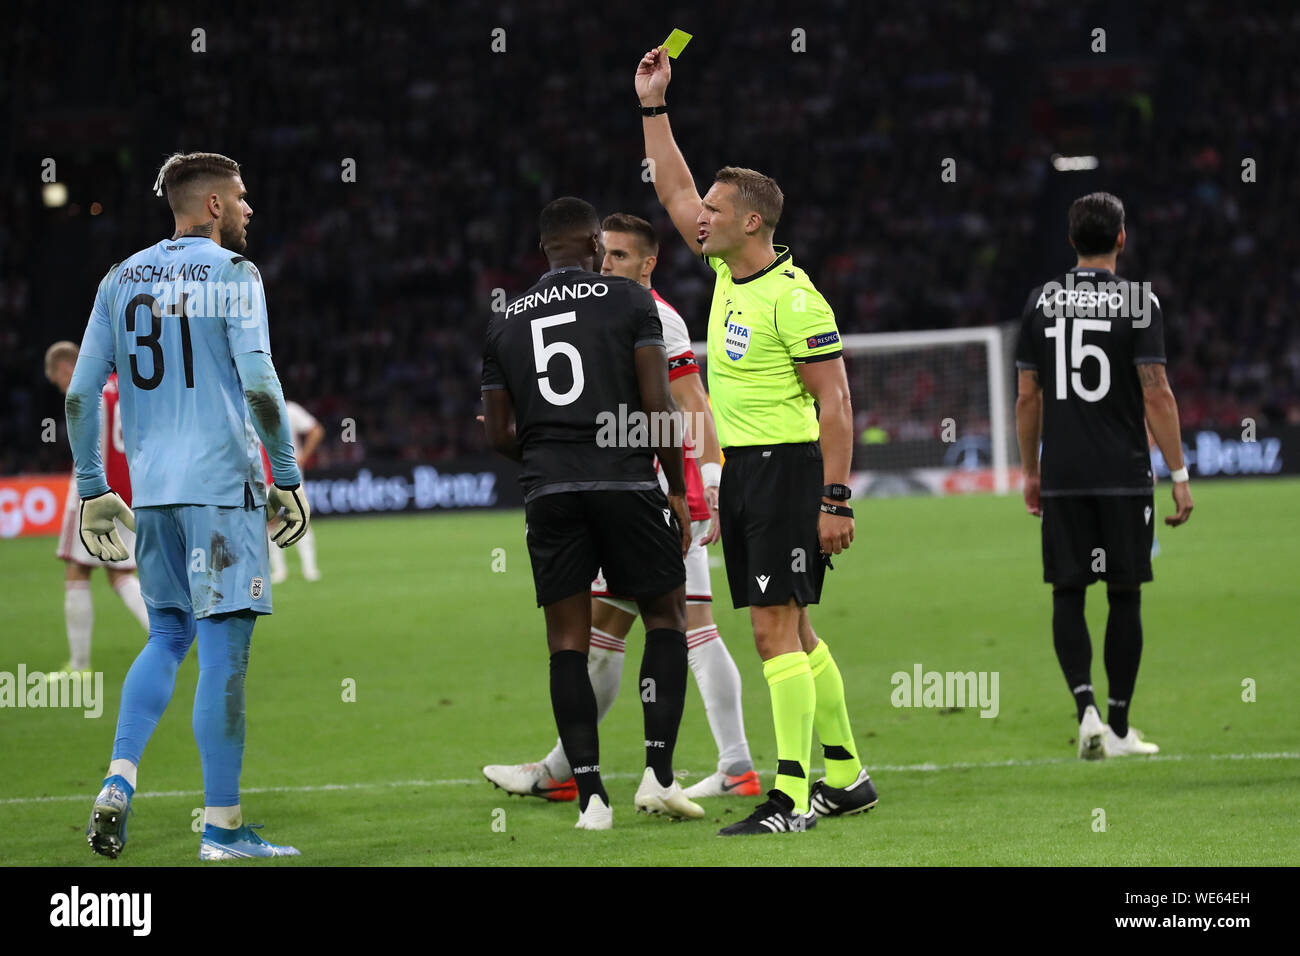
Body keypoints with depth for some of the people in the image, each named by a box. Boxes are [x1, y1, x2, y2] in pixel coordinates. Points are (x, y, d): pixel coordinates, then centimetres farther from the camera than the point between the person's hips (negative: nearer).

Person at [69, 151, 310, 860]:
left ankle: (118, 783, 3)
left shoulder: (121, 280, 12)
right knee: (223, 650, -2)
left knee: (167, 638, 19)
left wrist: (92, 490, 16)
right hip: (221, 484, -6)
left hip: (150, 489, 6)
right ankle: (221, 827, -1)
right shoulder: (230, 274, -6)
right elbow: (258, 385, -15)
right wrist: (287, 480, -7)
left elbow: (81, 392, 10)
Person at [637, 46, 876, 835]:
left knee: (777, 629, -12)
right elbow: (675, 193, 23)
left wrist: (836, 501, -20)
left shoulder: (793, 297, -15)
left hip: (787, 467, -9)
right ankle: (846, 777, 19)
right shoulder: (727, 273, 10)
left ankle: (792, 797, -13)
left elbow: (836, 401, -16)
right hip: (740, 469, 9)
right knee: (790, 630, 11)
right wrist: (653, 106, 19)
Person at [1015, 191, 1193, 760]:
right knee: (1124, 597, 7)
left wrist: (1030, 470, 18)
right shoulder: (1138, 302, -5)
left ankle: (1085, 707, -13)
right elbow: (1157, 395, -10)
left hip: (1062, 477, 2)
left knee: (1067, 596, 7)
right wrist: (1179, 474, -5)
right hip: (1123, 475, -2)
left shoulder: (1041, 302, 5)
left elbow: (1027, 397, 7)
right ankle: (1119, 729, 11)